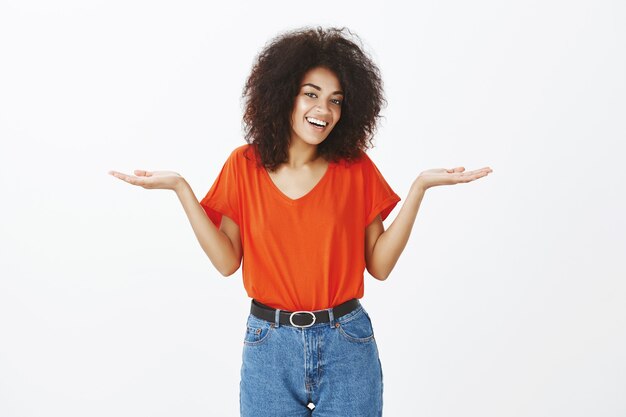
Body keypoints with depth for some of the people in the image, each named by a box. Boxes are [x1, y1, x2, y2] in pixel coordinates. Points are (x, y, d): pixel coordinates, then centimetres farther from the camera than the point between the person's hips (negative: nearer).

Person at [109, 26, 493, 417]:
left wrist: (419, 187, -11)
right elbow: (227, 261, -4)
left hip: (346, 345, 0)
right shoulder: (245, 166, -1)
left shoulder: (356, 167, -1)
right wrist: (180, 188, -10)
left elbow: (380, 265, -4)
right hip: (269, 345, 0)